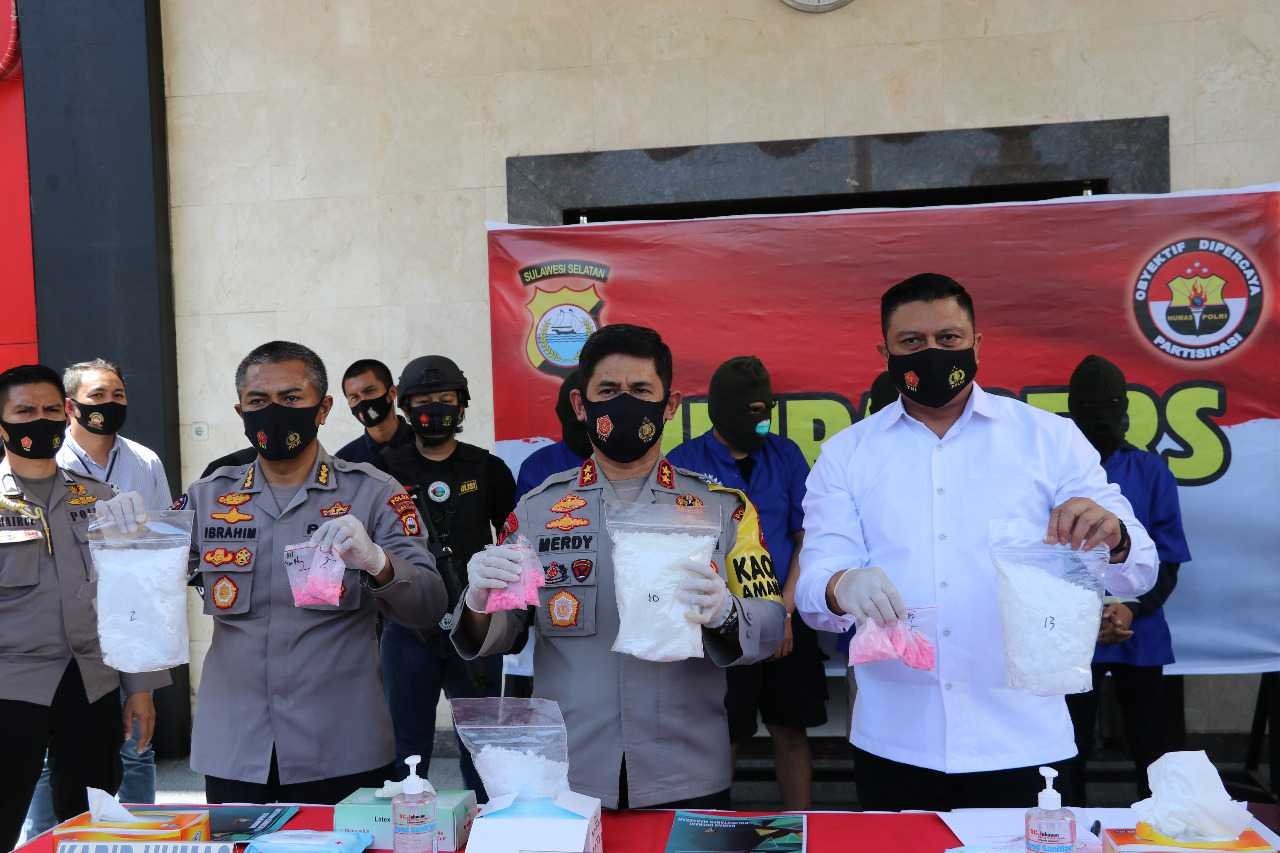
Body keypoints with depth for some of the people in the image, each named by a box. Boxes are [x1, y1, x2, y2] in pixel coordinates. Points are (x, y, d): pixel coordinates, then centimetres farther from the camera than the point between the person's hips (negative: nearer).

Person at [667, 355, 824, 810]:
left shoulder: (786, 455, 3)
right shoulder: (683, 463, -5)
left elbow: (808, 538, 3)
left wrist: (785, 611, -6)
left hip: (785, 619, 3)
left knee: (791, 729, 11)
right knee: (721, 737, 6)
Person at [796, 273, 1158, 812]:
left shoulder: (1050, 438, 2)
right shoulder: (847, 454, 4)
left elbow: (1138, 573, 0)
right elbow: (813, 588, -3)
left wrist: (1112, 538, -24)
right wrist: (842, 587, -27)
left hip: (1023, 742, 0)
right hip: (893, 743, 1)